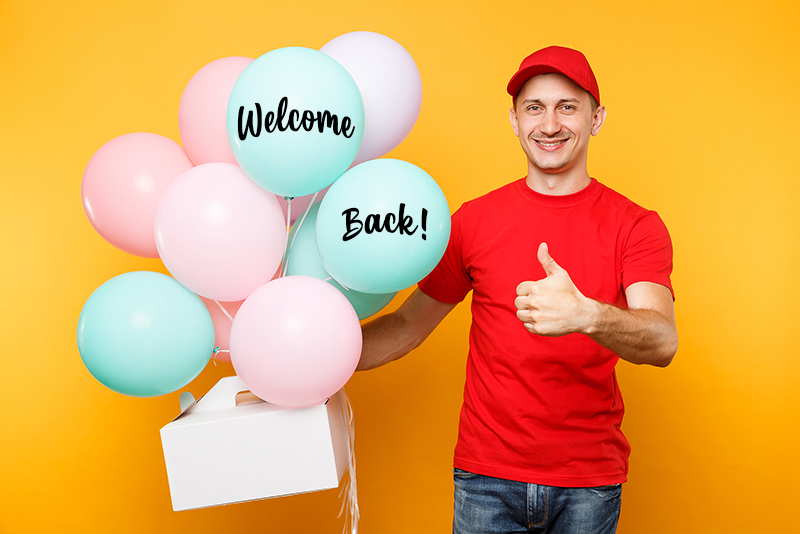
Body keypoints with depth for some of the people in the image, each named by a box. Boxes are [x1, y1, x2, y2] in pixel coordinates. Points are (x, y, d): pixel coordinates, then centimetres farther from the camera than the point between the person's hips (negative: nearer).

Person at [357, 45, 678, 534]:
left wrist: (586, 315, -40)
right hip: (487, 477, 1)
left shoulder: (635, 227, -3)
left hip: (589, 483, -1)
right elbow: (409, 325, 6)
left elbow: (663, 341, -19)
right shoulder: (475, 220, 1)